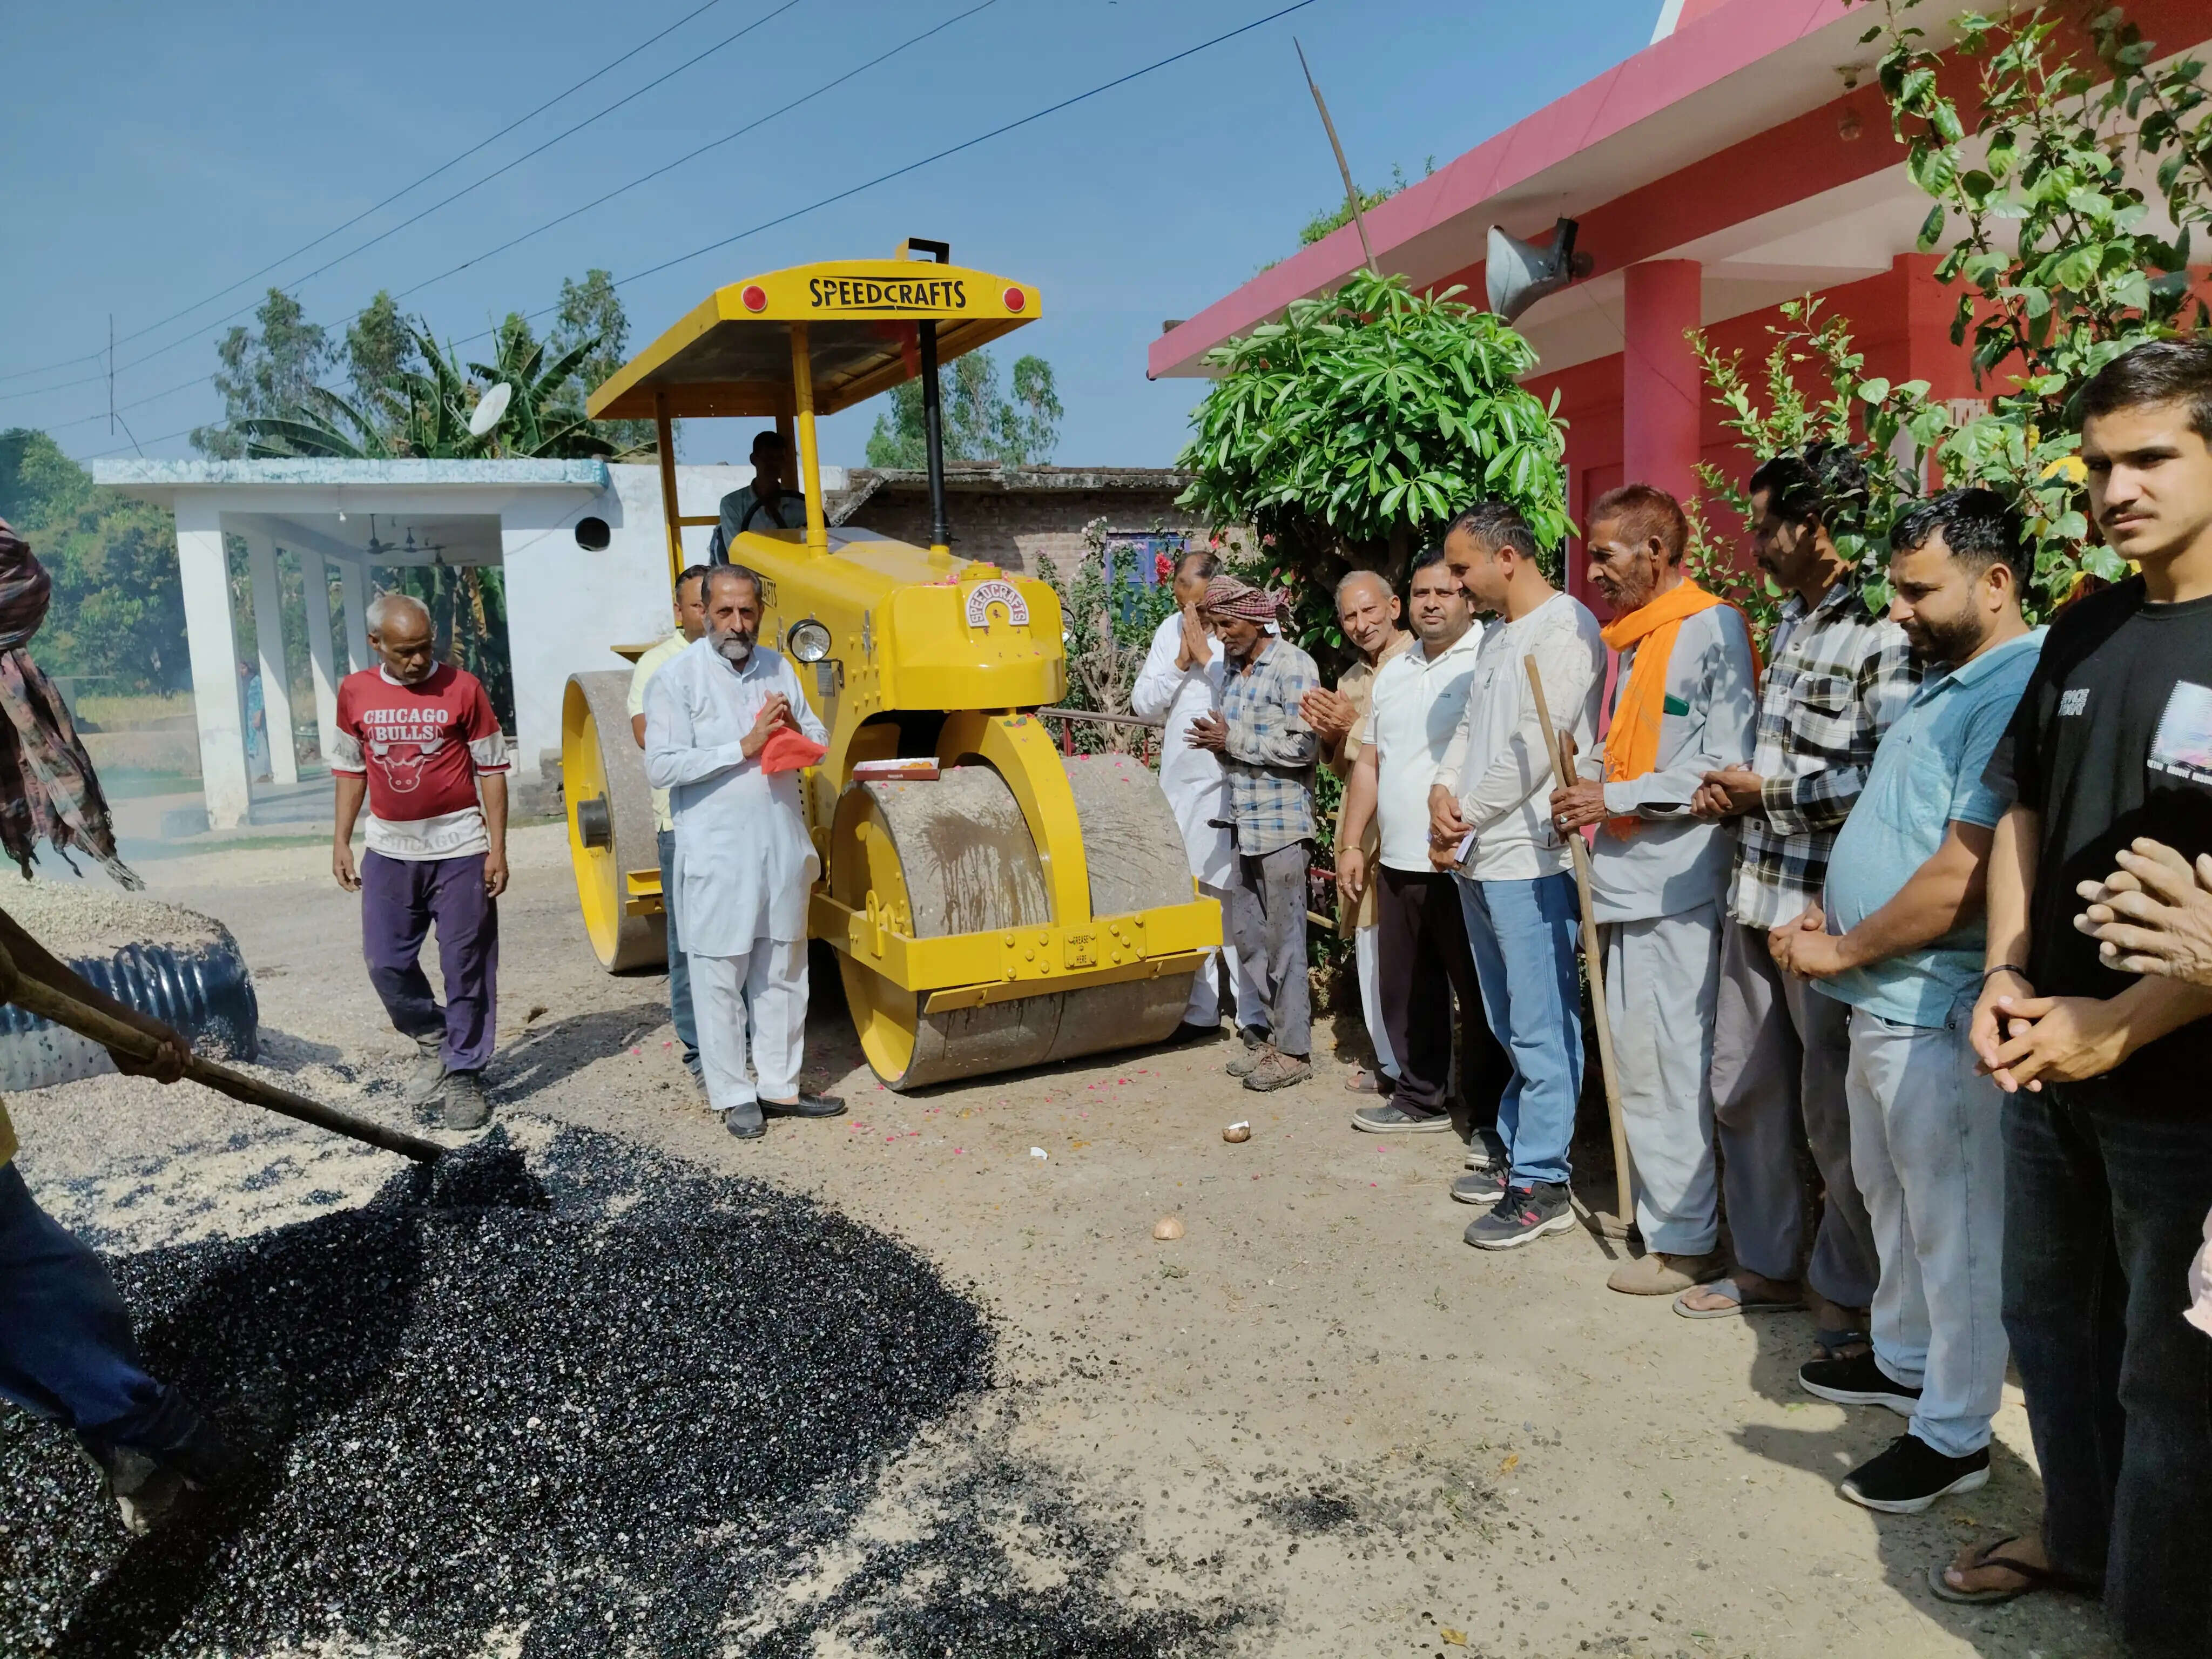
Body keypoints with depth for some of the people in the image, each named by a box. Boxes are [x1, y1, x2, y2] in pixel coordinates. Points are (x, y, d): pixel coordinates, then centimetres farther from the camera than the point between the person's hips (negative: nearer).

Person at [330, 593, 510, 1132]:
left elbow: (491, 769, -3)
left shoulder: (462, 688, -7)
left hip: (459, 849, -3)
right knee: (386, 963, 8)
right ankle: (432, 1041, 33)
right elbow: (350, 769, 13)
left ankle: (463, 1075, 14)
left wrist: (497, 848, -7)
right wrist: (341, 842, 9)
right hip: (389, 850, 4)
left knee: (466, 969, 2)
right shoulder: (355, 692, 3)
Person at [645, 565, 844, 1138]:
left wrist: (795, 730, -8)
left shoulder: (778, 668, 9)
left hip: (783, 848, 5)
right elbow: (660, 768, -16)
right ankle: (733, 1096, 15)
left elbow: (820, 745, 15)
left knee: (783, 972, 13)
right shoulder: (677, 677, -7)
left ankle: (780, 1086, 24)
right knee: (721, 978, 3)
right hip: (716, 855, -5)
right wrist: (744, 747, -19)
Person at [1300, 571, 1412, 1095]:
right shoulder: (1350, 679, 18)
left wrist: (1356, 725, -18)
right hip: (1362, 830, 8)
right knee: (1371, 948, 13)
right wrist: (1328, 735, 2)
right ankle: (1389, 1064, 25)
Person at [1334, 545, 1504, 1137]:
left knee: (1481, 996, 3)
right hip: (1398, 864, 7)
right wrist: (1351, 844, 16)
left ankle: (1492, 1116, 15)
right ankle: (1421, 1099, 29)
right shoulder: (1393, 673, 17)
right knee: (1406, 991, 15)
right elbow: (1369, 763, 20)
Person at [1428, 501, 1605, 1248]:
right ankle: (1515, 1147, 30)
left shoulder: (1566, 628, -11)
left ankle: (1542, 1182, 3)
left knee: (1542, 1027, -3)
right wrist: (1442, 789, 0)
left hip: (1531, 859, -10)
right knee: (1509, 1024, 18)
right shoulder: (1497, 636, 19)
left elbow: (1534, 749, -18)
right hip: (1478, 859, 10)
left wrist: (1465, 820, -10)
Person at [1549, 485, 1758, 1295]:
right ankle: (1665, 1217, 26)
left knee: (1664, 1063, -3)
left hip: (1674, 885, -9)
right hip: (1629, 880, 9)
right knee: (1642, 1055, 14)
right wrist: (1589, 781, 7)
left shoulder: (1713, 628, -10)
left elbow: (1726, 767, -16)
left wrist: (1615, 798, -14)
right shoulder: (1635, 640, 18)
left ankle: (1685, 1239, 9)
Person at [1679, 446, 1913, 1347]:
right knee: (1743, 1087, 16)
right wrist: (1735, 790, 5)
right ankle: (1768, 1264, 32)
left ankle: (1846, 1288, 24)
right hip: (1757, 890, 9)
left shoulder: (1884, 631, -14)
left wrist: (1766, 791, -12)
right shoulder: (1790, 623, 14)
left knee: (1834, 1110, 5)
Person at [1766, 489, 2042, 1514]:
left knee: (1954, 1224, 4)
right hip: (1885, 997, 10)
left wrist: (1843, 951, -14)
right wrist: (1835, 915, 6)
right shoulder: (1945, 680, 12)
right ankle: (1903, 1359, 40)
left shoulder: (2017, 690, -21)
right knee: (1891, 1194, 22)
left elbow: (1964, 876, -26)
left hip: (1937, 1011, -10)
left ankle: (1955, 1432, 18)